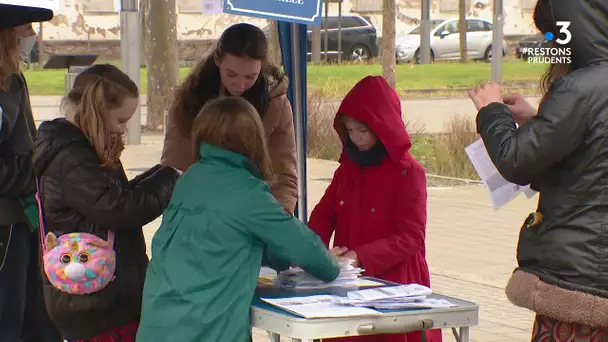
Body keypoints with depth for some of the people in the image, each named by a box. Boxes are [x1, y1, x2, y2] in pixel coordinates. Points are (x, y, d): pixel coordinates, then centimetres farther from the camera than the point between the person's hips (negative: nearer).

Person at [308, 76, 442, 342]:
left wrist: (360, 257, -25)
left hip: (394, 283, -5)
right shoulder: (347, 168, 11)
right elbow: (324, 215, 10)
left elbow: (411, 237, -15)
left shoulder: (408, 172, -10)